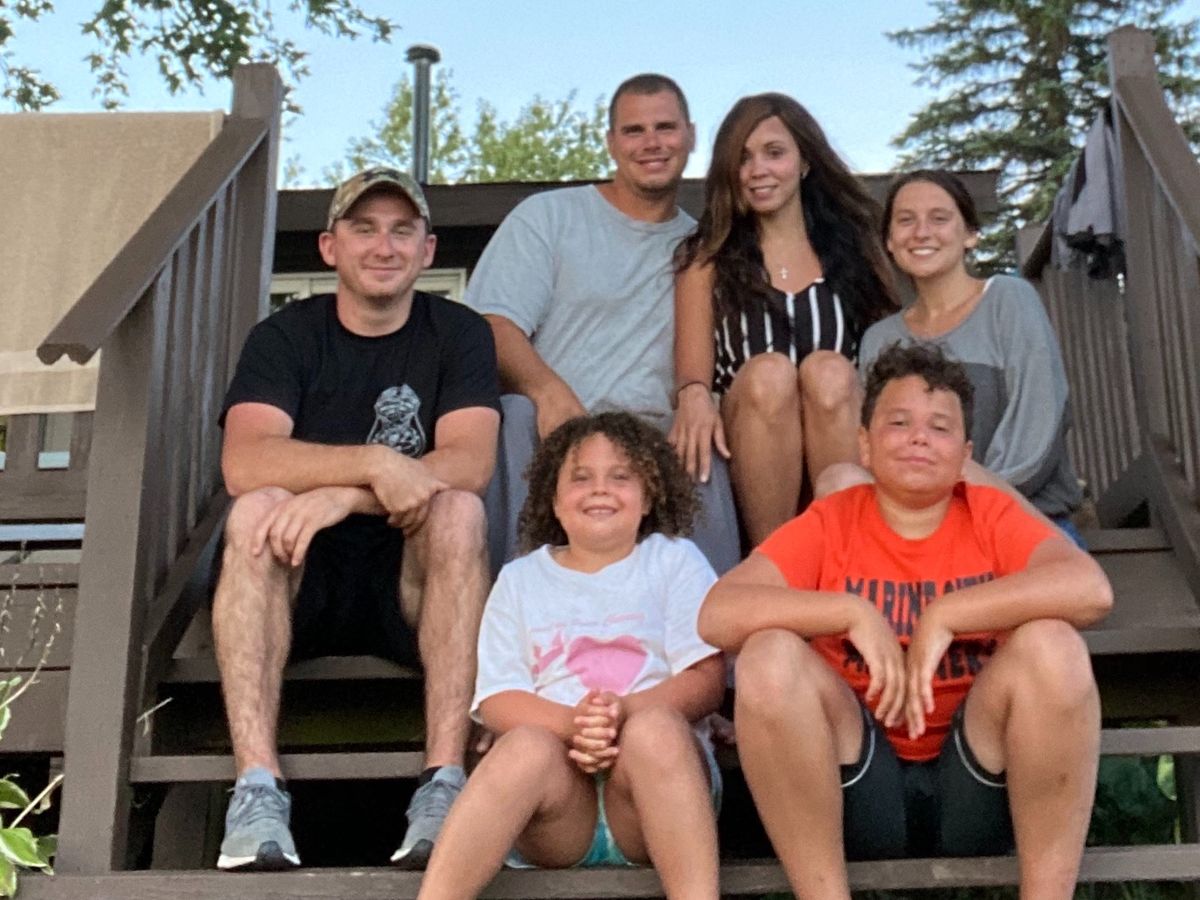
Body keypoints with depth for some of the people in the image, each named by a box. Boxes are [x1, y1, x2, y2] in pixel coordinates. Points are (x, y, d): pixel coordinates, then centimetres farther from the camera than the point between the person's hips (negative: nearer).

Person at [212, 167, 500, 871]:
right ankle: (257, 786, -37)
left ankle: (445, 782, -37)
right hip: (298, 580, 1)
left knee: (459, 509, -29)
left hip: (412, 577, 0)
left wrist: (342, 495, -29)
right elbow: (244, 463, -18)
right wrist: (377, 463, -31)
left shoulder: (459, 333, 1)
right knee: (258, 508, -29)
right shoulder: (285, 337, 0)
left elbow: (470, 463, -16)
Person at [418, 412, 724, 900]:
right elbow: (497, 700, 5)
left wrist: (626, 711, -18)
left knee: (655, 728, -32)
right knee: (528, 746, -32)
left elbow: (706, 680, 2)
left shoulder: (674, 559, 15)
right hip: (557, 804, 1)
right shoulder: (520, 578, 18)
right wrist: (571, 725, -16)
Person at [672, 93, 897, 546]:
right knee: (768, 372, -29)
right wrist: (695, 396, -24)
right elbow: (693, 366, 1)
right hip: (746, 437, 0)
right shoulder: (708, 258, 14)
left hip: (842, 437, 1)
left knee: (828, 370, -28)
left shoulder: (854, 245, 16)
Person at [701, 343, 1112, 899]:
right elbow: (716, 615, -13)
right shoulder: (827, 524, 2)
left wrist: (943, 616, -22)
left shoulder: (992, 515, 2)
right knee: (770, 653, -23)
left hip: (978, 785, 0)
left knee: (1050, 642, -22)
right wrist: (853, 612, -22)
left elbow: (1091, 589, -18)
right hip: (859, 792, 0)